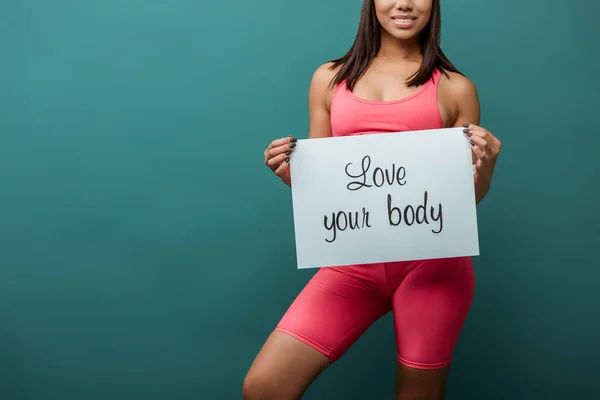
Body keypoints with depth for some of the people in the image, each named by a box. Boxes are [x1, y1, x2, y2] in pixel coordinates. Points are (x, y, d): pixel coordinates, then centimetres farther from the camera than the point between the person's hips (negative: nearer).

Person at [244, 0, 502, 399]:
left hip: (433, 261, -1)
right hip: (355, 262, 2)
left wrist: (487, 165, -10)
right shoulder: (330, 78, 11)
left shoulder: (455, 88, 7)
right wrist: (288, 172, -5)